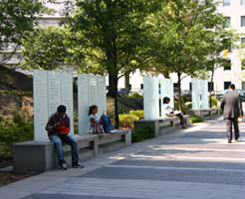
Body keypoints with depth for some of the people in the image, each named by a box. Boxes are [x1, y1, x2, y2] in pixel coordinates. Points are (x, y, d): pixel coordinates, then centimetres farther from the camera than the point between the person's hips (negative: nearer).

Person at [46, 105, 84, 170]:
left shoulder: (67, 118, 3)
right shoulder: (53, 117, -9)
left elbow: (68, 128, 9)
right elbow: (47, 127, -7)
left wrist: (66, 132, -15)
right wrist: (54, 126, -26)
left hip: (63, 134, 4)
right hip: (54, 134, -4)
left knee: (74, 142, -21)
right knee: (58, 142, -39)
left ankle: (75, 162, -17)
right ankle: (62, 162, -37)